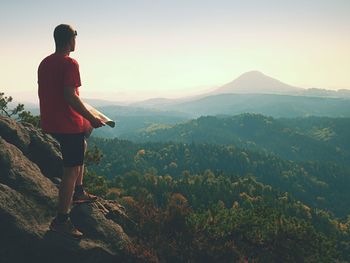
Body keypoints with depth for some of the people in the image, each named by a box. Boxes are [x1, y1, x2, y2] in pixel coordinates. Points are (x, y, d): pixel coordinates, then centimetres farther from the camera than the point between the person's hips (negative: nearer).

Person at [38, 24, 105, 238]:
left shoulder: (44, 63, 12)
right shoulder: (70, 63, -15)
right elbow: (70, 96, -24)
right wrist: (91, 118, -17)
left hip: (49, 122, 9)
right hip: (69, 124, -9)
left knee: (81, 145, 30)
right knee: (72, 170, -3)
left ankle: (78, 192, 31)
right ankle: (61, 220, 0)